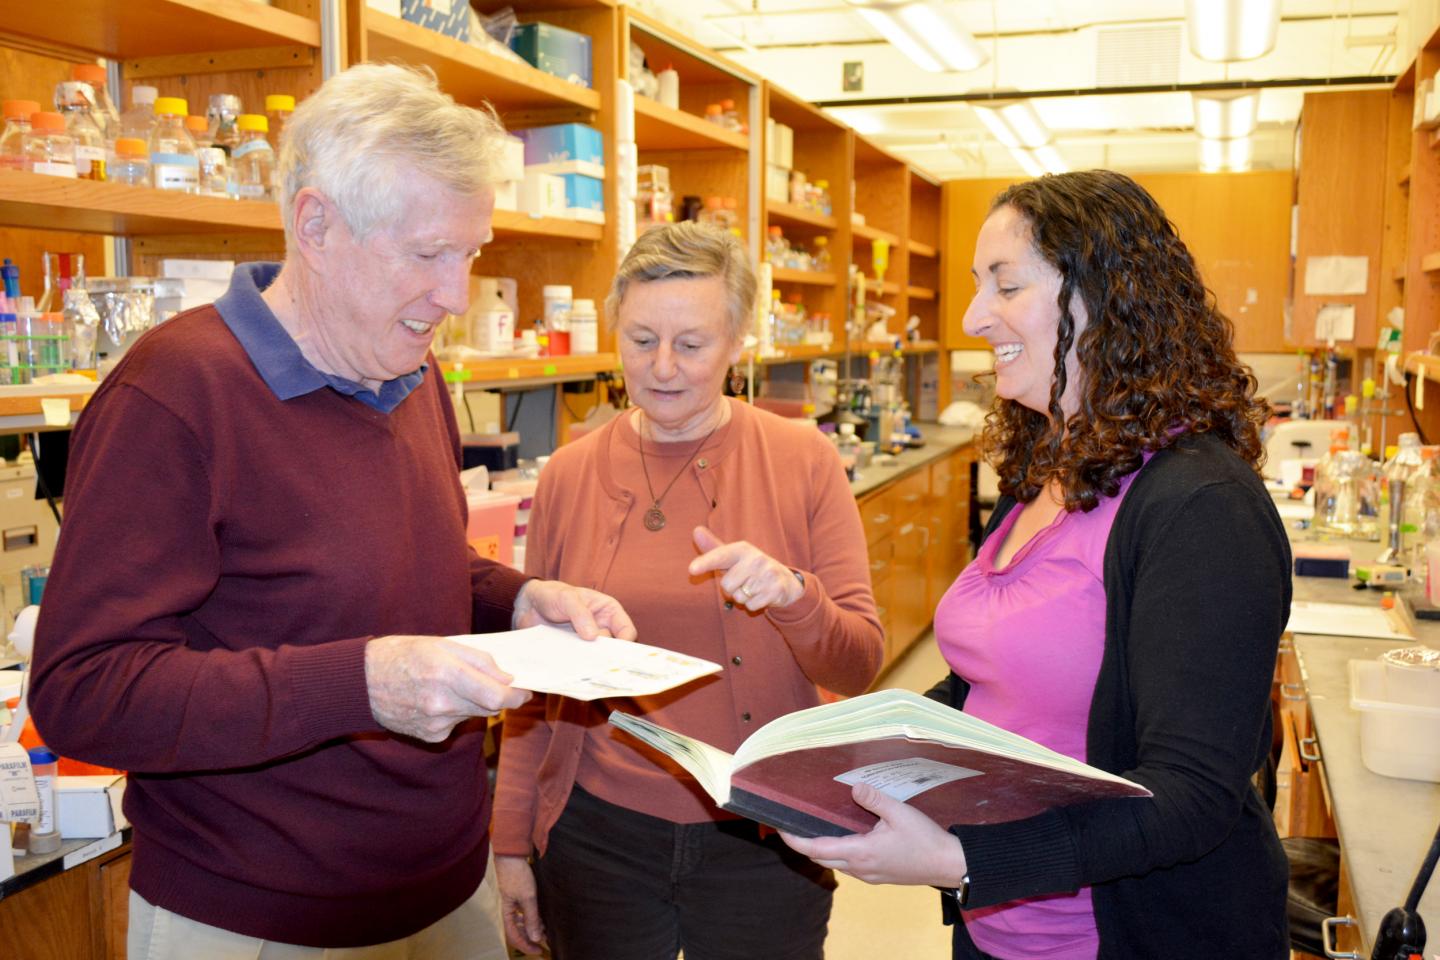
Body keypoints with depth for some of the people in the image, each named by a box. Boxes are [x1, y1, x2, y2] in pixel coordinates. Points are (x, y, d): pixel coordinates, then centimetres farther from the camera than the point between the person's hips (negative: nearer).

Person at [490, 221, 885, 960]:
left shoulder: (803, 462, -6)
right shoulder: (570, 476, -2)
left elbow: (860, 665, -6)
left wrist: (793, 596, -26)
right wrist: (511, 841, 5)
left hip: (765, 842, -1)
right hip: (597, 835, 1)